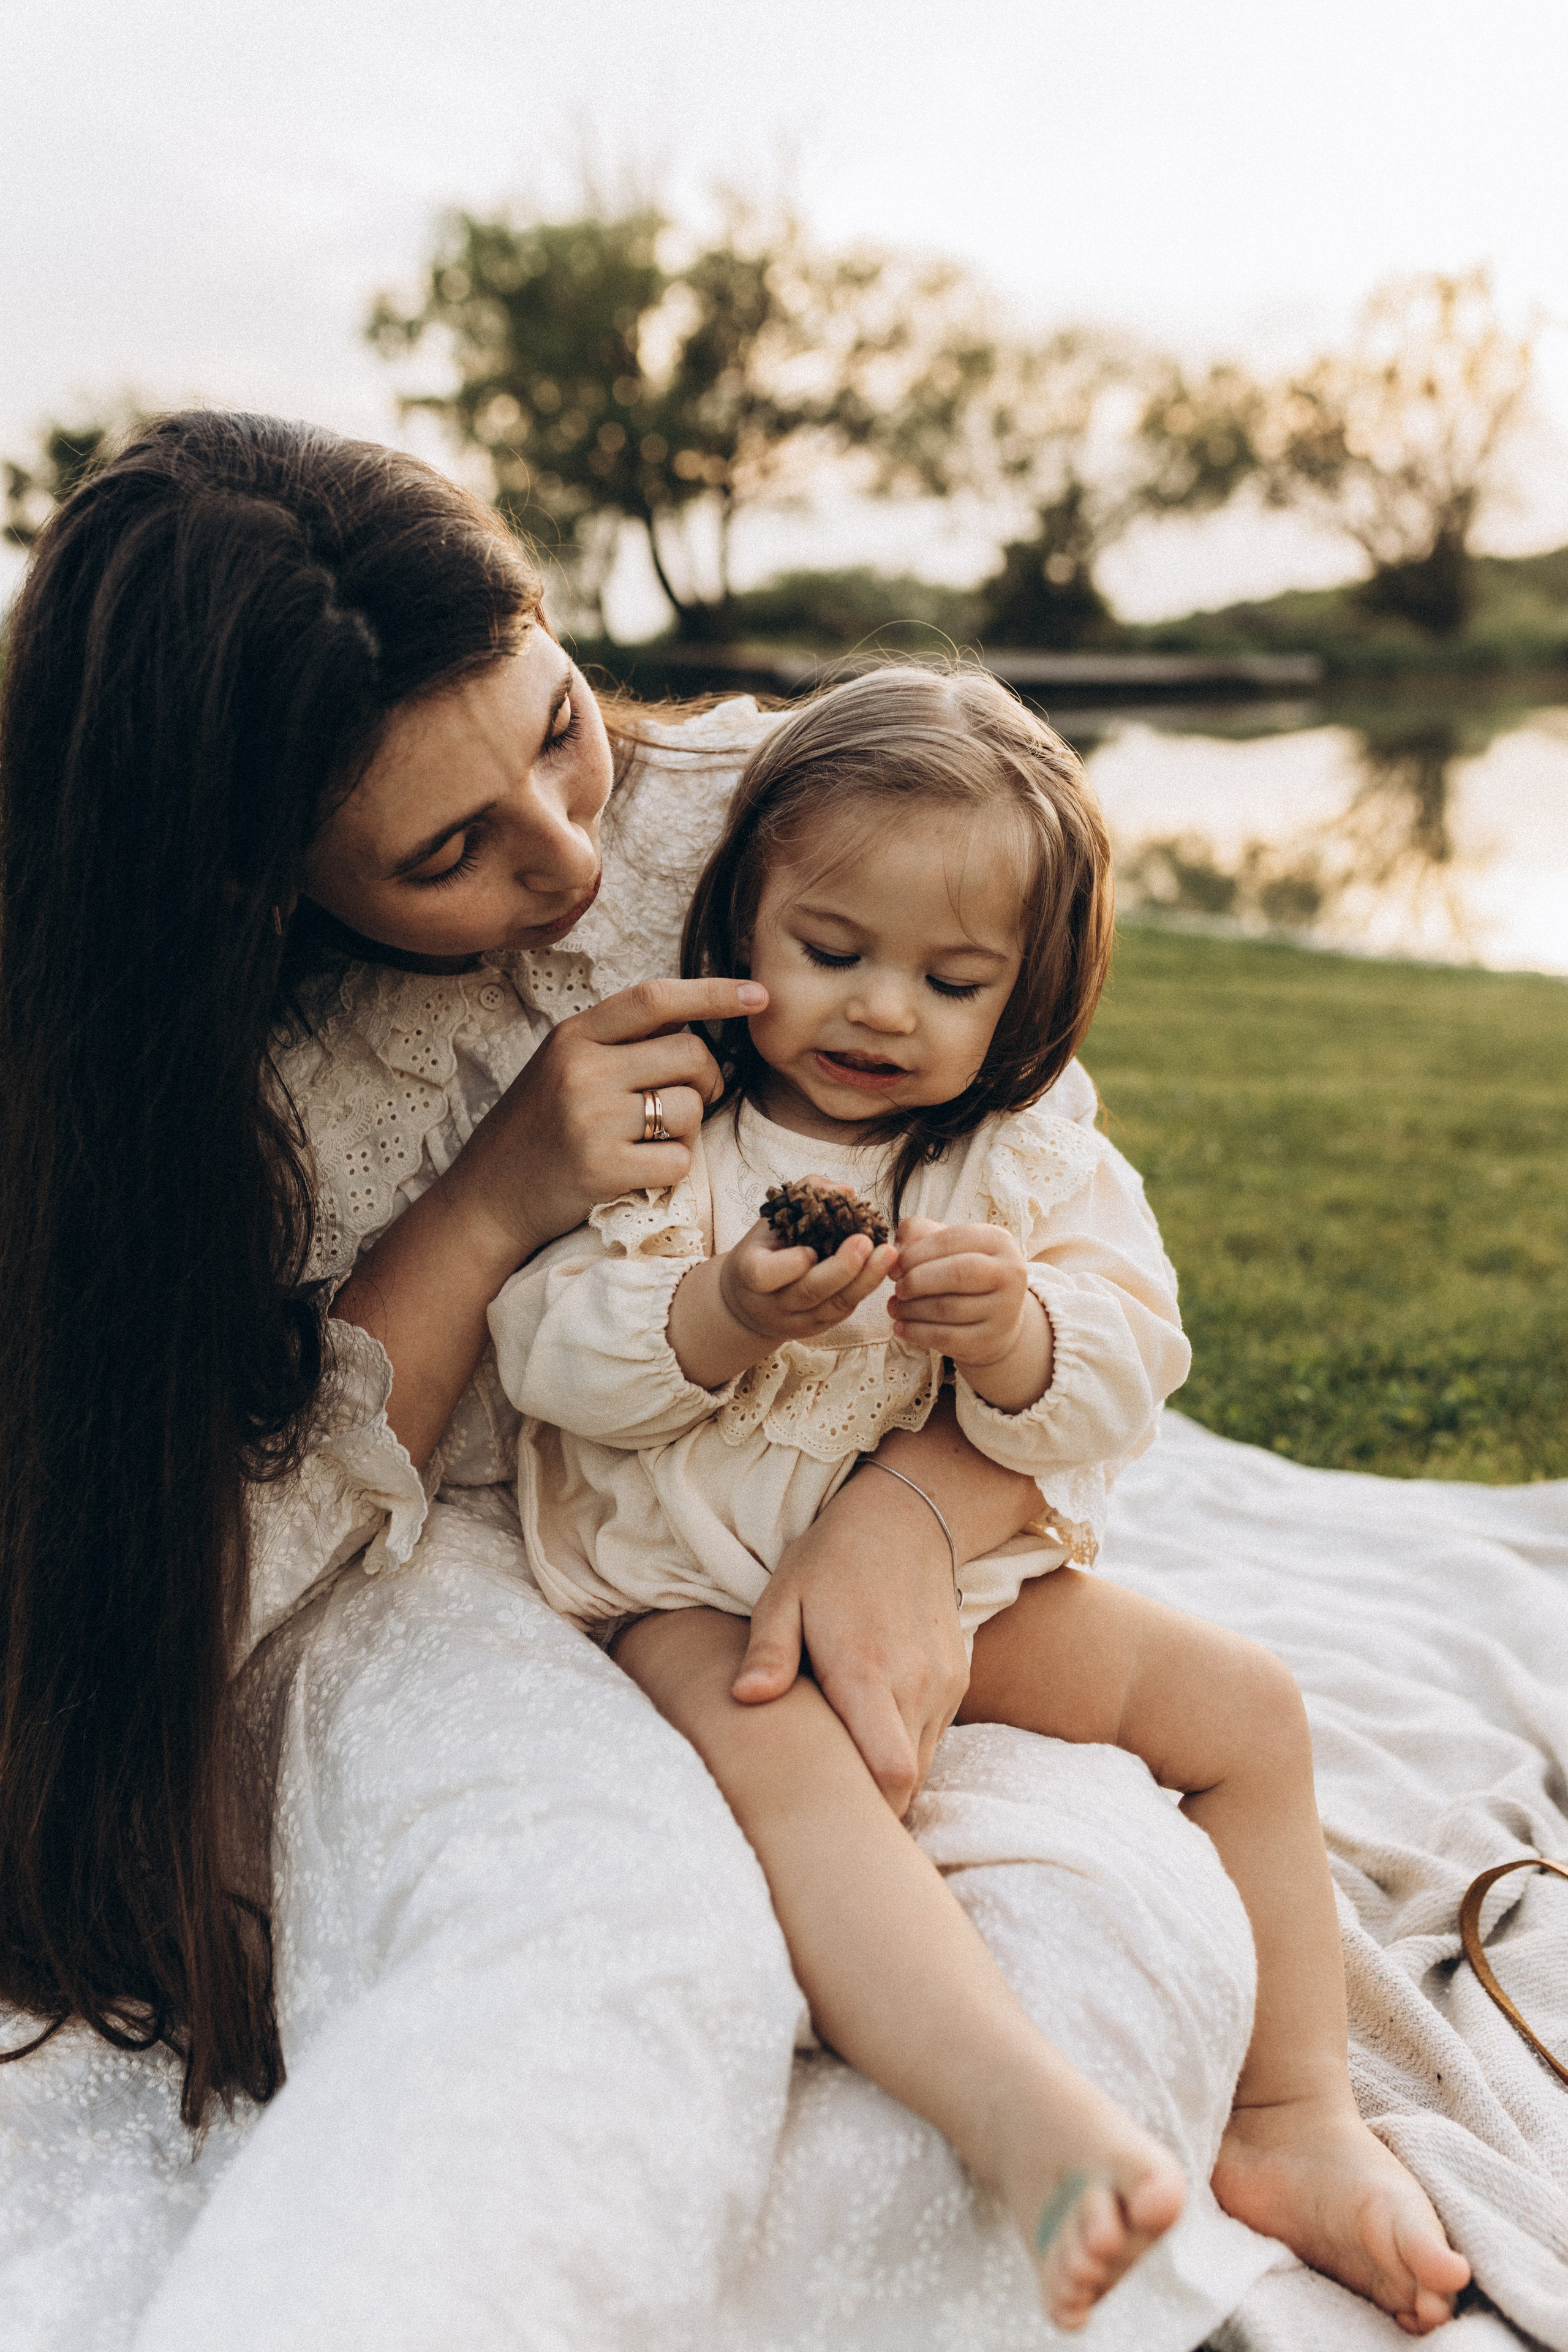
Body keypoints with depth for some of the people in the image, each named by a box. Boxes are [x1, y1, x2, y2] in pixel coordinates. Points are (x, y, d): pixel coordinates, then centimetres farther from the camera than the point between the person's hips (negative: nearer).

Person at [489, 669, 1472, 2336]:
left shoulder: (1039, 1167, 0)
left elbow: (1117, 1400, -6)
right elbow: (550, 1353, -12)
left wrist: (1016, 1339, -29)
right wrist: (720, 1317, -31)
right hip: (699, 1592, -4)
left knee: (1243, 1708, 0)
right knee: (784, 1761, -36)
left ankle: (1294, 2118, 9)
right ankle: (1025, 2112, -47)